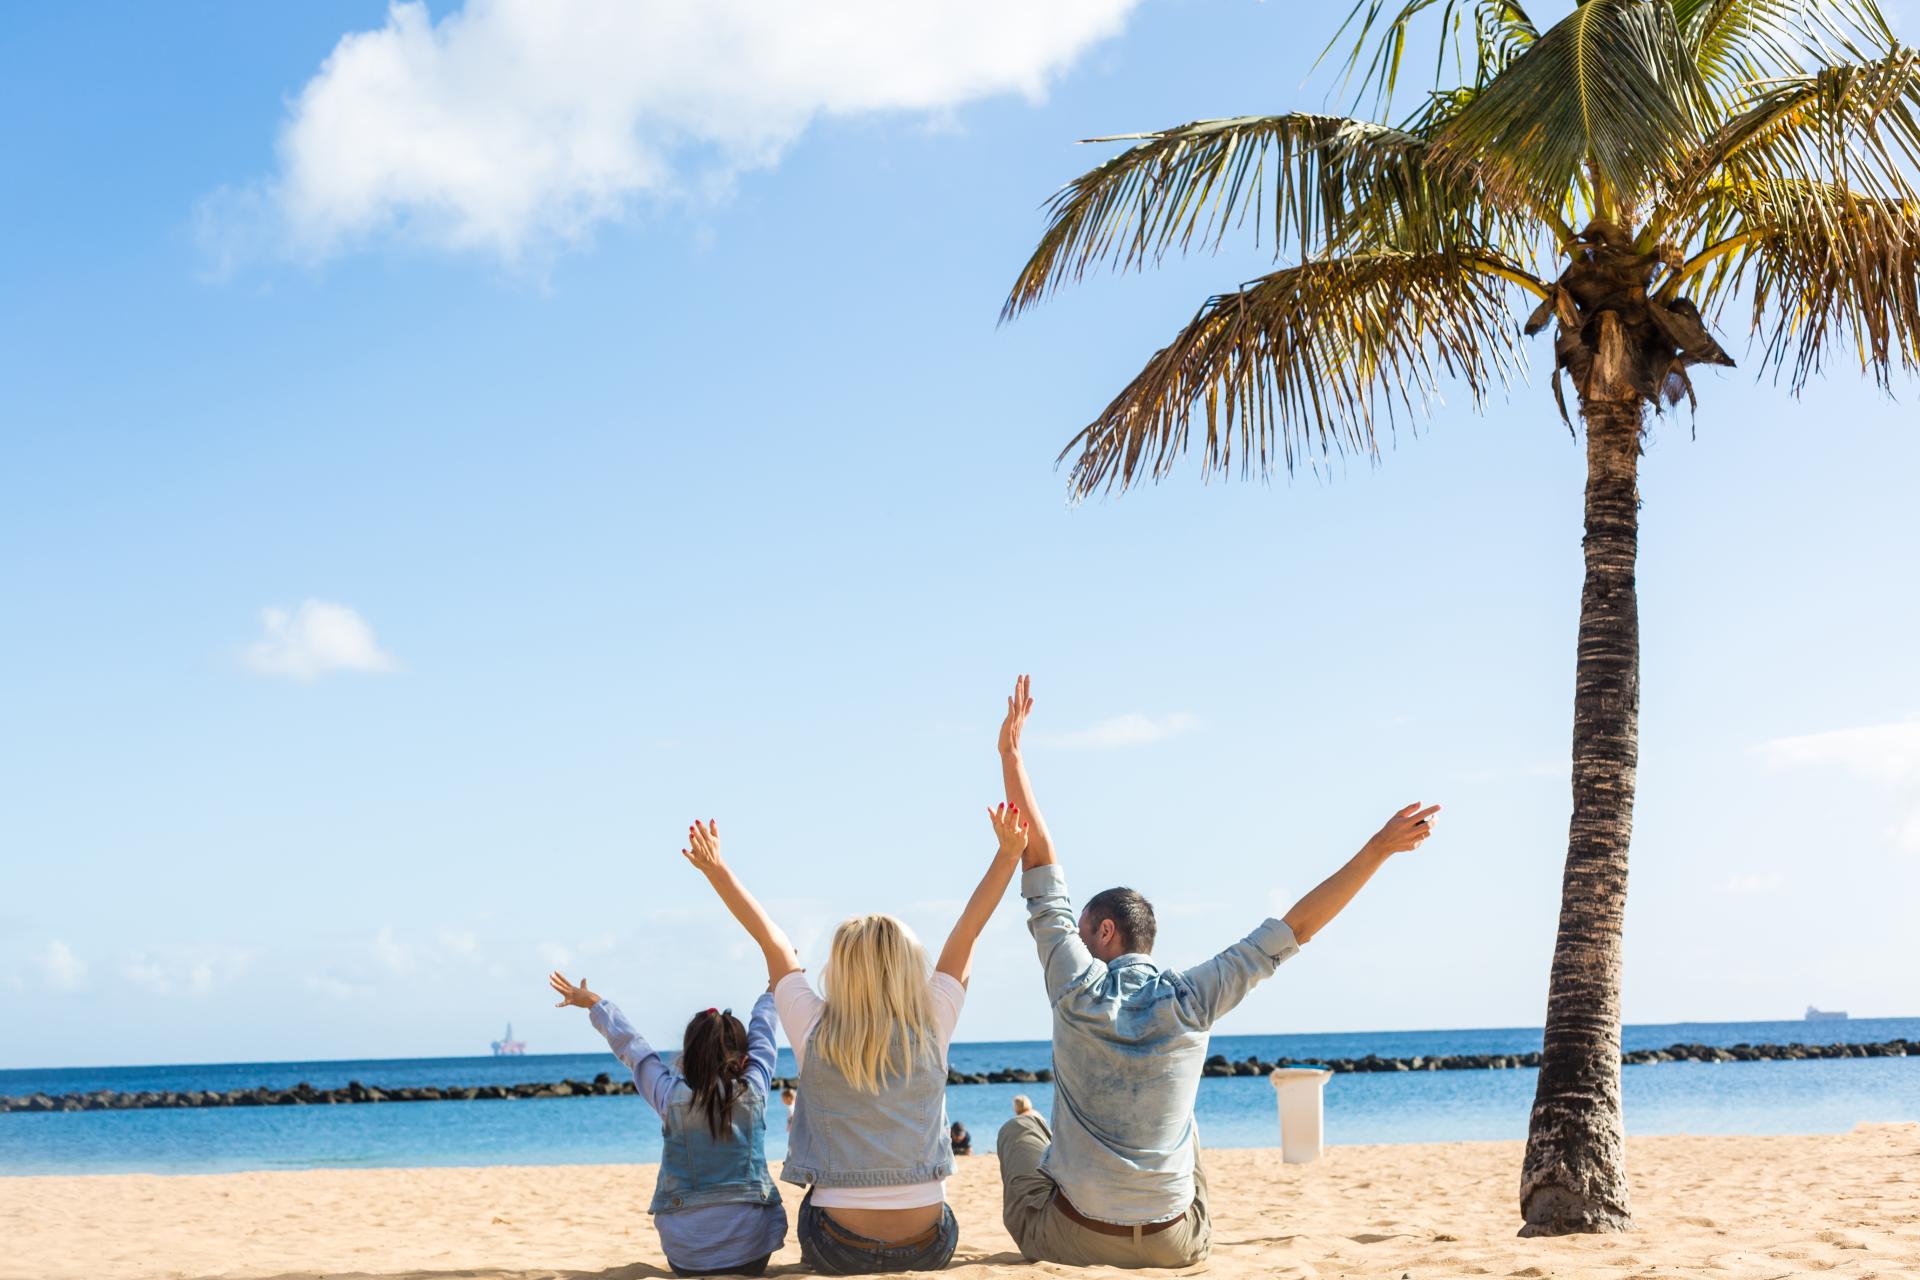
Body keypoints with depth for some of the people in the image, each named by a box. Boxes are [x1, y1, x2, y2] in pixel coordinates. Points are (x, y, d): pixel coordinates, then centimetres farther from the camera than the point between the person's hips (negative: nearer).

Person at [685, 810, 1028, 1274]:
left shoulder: (815, 1033, -9)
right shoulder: (931, 1031, -8)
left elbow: (772, 940, 2)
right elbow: (968, 931, 0)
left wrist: (716, 869, 12)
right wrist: (1009, 854, 5)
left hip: (838, 1250, 0)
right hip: (928, 1249, 1)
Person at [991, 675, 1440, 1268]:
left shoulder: (1078, 990, -11)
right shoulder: (1192, 999, -7)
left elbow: (1040, 860, -7)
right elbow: (1297, 927, -2)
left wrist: (1011, 754, -5)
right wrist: (1378, 848, 1)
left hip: (1072, 1237, -2)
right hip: (1174, 1247, 3)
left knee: (1018, 1129, 28)